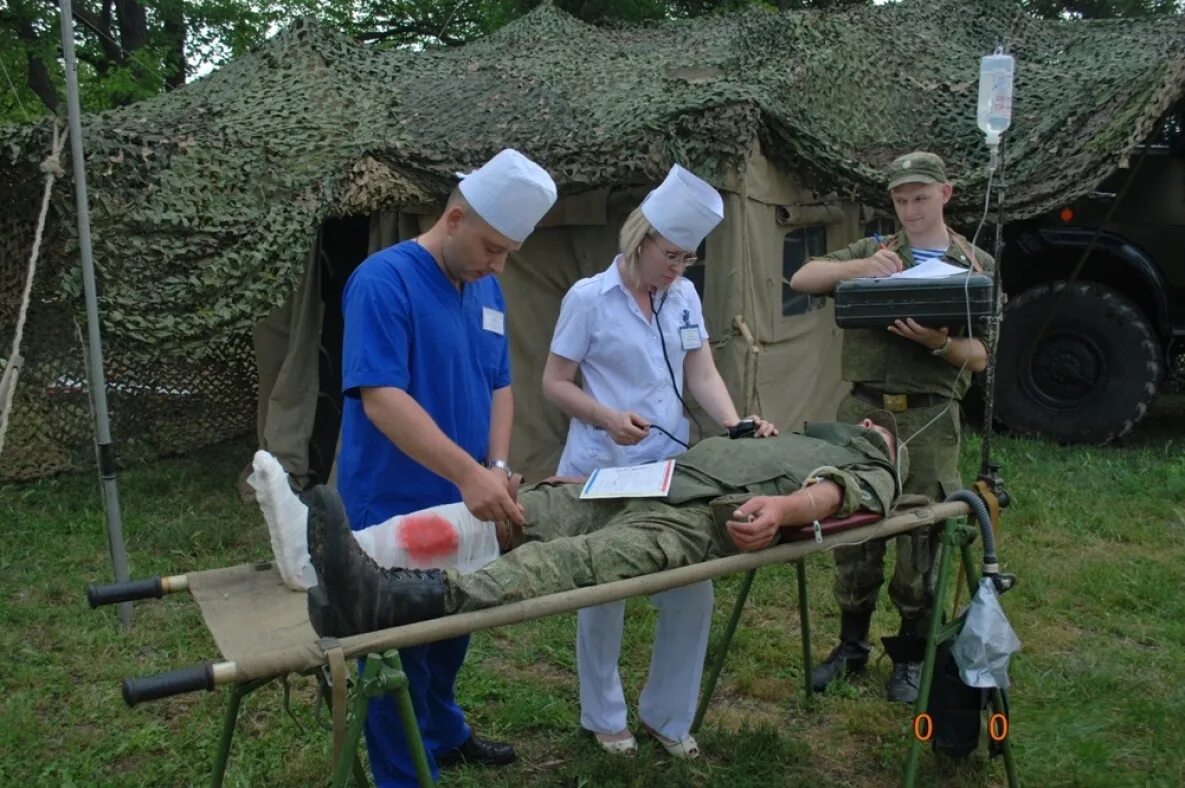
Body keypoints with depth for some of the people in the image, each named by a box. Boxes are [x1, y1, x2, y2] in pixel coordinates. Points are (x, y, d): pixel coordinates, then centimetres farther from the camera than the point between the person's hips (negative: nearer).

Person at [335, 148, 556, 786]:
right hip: (395, 509, -8)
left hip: (461, 507, 8)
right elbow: (380, 399, -29)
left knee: (452, 632, 24)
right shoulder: (384, 279, -20)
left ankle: (444, 735, 46)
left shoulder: (486, 290, 5)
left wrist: (498, 467, -7)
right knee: (400, 649, 8)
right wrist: (468, 474, -36)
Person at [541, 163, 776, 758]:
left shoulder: (684, 297, 5)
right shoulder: (589, 298, -9)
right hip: (605, 469, -5)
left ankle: (667, 715, 25)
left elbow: (702, 376, 3)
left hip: (672, 465, 5)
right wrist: (608, 418, -23)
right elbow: (554, 382, -6)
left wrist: (736, 428, -14)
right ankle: (604, 718, 28)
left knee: (691, 592, 6)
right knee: (604, 596, 8)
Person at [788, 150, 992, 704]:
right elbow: (801, 280, -2)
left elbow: (978, 357, 2)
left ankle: (912, 655, 23)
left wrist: (939, 342, -20)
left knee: (921, 540, 6)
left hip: (929, 417, -1)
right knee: (853, 535, 8)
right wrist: (862, 265, -17)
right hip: (863, 408, 1)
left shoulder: (975, 264, 7)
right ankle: (852, 644, 25)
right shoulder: (872, 250, 10)